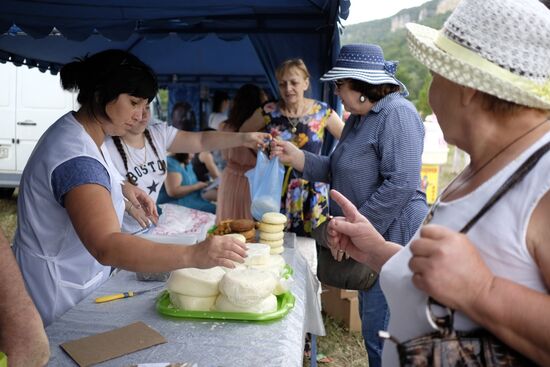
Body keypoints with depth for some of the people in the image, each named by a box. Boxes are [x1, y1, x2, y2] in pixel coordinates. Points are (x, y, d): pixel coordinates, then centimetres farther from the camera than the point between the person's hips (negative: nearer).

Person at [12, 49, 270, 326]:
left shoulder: (78, 132, 3)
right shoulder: (77, 158, -30)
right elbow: (107, 247, -43)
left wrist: (124, 187, 9)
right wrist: (193, 255, -51)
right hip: (59, 296, -9)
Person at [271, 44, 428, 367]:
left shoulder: (397, 113, -17)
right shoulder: (359, 118, 14)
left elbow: (401, 184, -24)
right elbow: (338, 171, 15)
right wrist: (297, 157, 2)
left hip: (392, 237, -10)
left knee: (380, 336, -1)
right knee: (372, 325, 21)